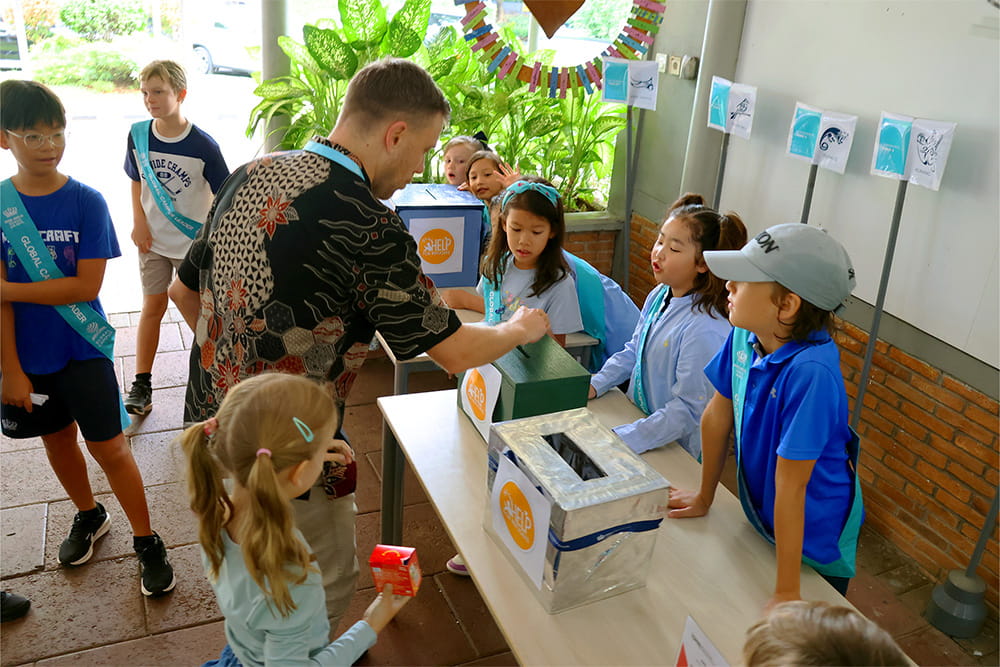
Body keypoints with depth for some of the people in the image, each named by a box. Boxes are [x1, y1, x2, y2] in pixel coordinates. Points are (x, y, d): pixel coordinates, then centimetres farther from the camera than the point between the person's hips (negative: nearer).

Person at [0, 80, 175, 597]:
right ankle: (89, 516, 44)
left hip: (84, 351, -3)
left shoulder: (86, 202, -11)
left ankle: (147, 543, 17)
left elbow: (86, 286, -17)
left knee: (108, 447, 2)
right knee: (57, 439, 19)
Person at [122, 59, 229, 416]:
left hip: (193, 242, -3)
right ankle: (141, 384, 18)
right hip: (153, 240, 3)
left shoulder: (203, 145, -17)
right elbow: (137, 180, 9)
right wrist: (139, 223, -2)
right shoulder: (138, 135, -6)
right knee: (153, 307, 9)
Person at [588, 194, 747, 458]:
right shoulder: (659, 295, 1)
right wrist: (595, 384, 4)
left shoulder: (707, 330, -25)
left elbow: (689, 410, -23)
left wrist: (621, 440, -24)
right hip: (637, 415, 7)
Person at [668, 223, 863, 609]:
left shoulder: (811, 372, -35)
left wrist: (787, 592, -22)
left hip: (815, 536, -6)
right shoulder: (744, 336, -15)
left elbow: (790, 485, -32)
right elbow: (718, 417, -2)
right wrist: (705, 498, 10)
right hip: (763, 519, 6)